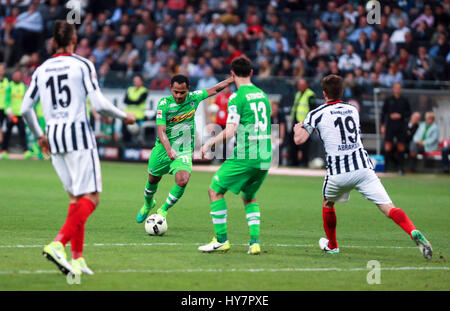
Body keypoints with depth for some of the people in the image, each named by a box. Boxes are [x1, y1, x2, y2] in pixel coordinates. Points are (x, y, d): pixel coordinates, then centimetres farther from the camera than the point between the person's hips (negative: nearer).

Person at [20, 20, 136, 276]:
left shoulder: (42, 70, 9)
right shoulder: (83, 65, -5)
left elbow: (26, 109, 9)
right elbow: (99, 104, -11)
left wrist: (39, 135, 25)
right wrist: (125, 116, 5)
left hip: (54, 136, 6)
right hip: (78, 133, -6)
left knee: (76, 197, 14)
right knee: (91, 198, -5)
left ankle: (78, 257, 7)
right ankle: (58, 244, -24)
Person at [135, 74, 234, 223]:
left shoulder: (194, 98, -5)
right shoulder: (164, 103, -15)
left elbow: (215, 89, 13)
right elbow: (161, 131, -23)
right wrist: (169, 149, -39)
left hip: (184, 151, 1)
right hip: (163, 148, -1)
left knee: (182, 180, -23)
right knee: (153, 179, 15)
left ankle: (163, 210, -3)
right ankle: (148, 203, 49)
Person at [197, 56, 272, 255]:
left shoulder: (237, 98, -9)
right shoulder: (263, 95, 14)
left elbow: (230, 132, -15)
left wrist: (209, 144, -2)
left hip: (245, 156, -7)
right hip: (265, 157, 7)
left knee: (215, 190, 6)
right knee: (249, 197, 23)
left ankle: (221, 240, 4)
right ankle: (255, 242, 8)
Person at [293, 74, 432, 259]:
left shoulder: (317, 114, 2)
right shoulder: (353, 110, 17)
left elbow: (299, 139, -3)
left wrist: (298, 128, 21)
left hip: (337, 173, -2)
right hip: (363, 167, 2)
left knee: (328, 204, 28)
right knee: (388, 207, -7)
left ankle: (332, 245, 38)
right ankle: (414, 233, -29)